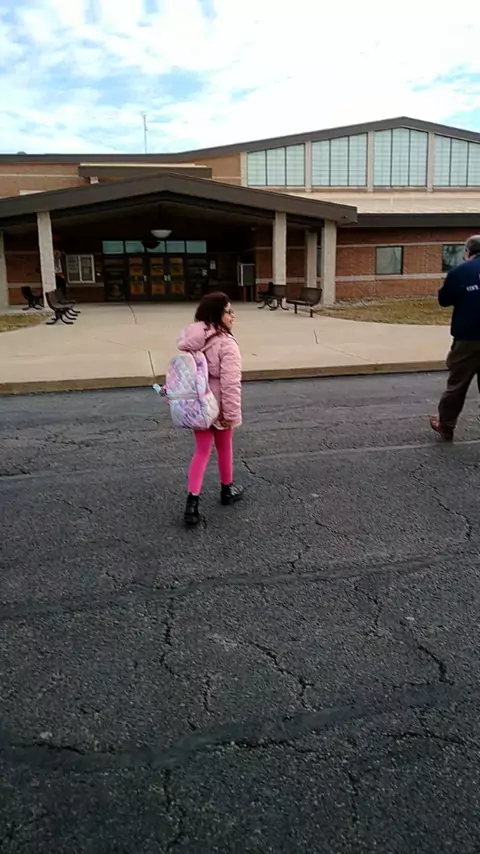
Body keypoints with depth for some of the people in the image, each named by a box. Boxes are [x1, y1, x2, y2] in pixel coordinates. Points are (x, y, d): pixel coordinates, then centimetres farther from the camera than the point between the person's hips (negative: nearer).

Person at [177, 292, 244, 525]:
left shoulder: (189, 339, 1)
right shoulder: (225, 344, -21)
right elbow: (230, 383, -24)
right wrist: (231, 413, -18)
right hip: (218, 407, -6)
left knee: (201, 451, 11)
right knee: (224, 447, 16)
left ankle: (192, 501, 2)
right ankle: (227, 490, 36)